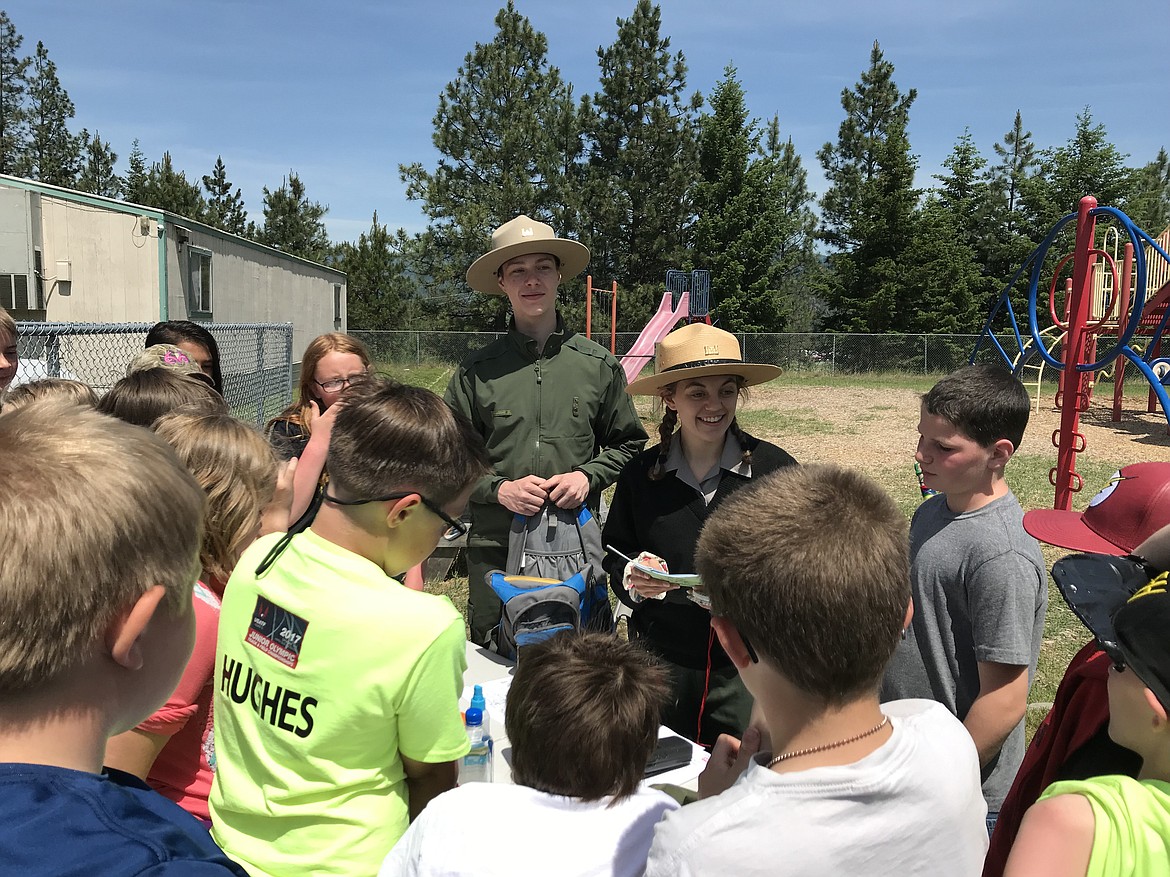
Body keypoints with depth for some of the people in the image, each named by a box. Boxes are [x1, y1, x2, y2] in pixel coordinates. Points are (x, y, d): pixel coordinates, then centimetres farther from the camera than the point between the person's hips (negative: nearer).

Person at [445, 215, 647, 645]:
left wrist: (588, 477, -5)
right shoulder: (477, 370, 2)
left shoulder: (598, 364, 5)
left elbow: (627, 444, 12)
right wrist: (497, 488, -11)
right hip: (495, 547, 0)